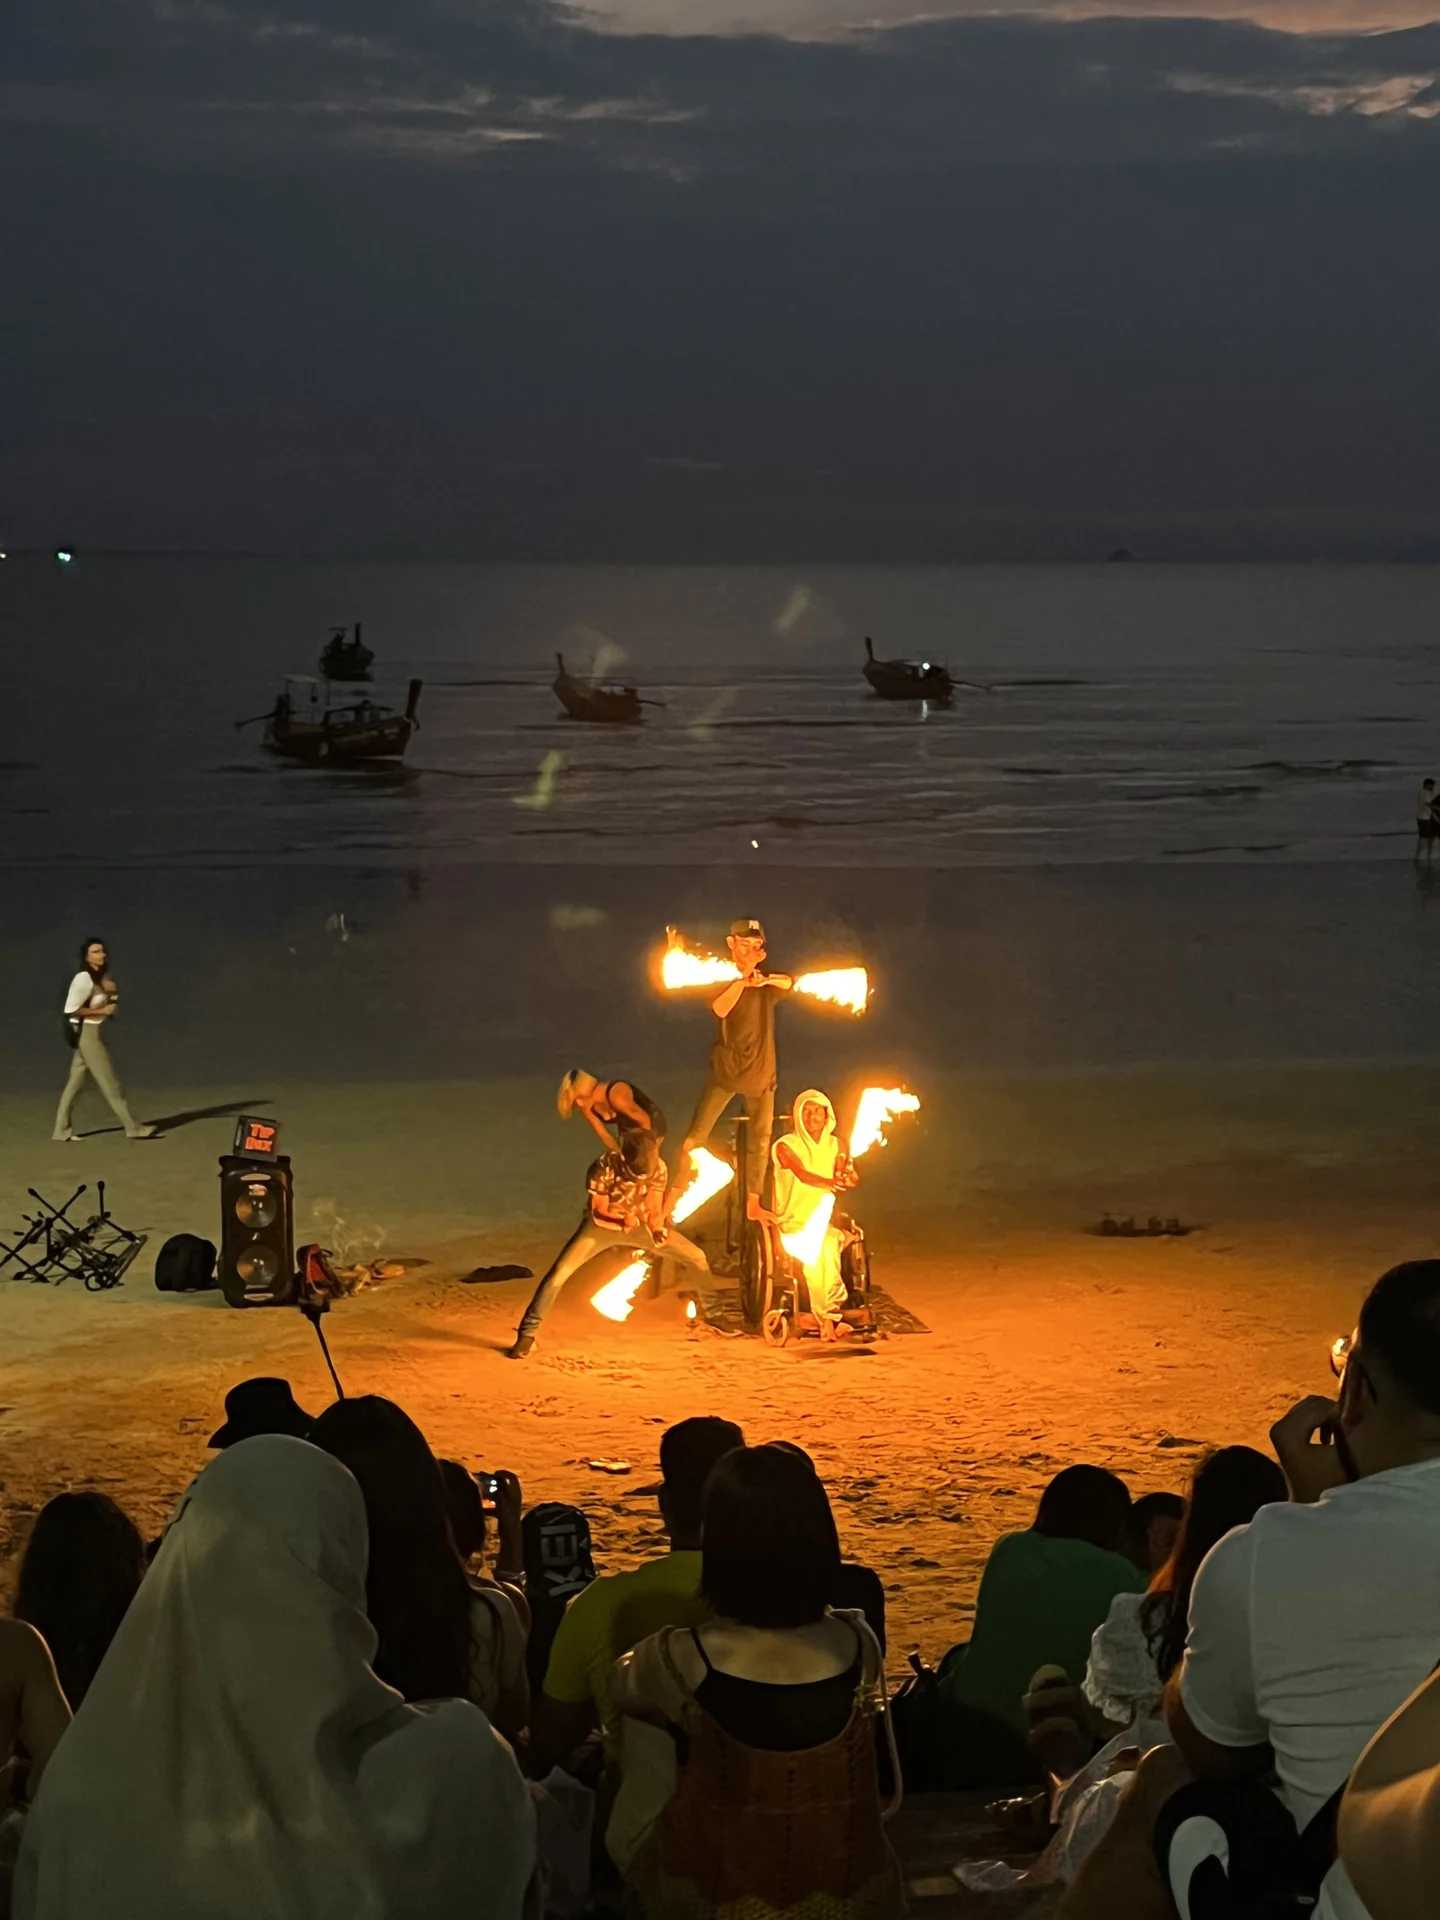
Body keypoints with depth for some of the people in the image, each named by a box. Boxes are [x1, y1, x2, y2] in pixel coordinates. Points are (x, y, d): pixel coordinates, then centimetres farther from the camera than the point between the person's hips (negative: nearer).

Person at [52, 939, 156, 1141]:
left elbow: (113, 1007, 17)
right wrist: (102, 1011, -17)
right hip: (87, 1033, -9)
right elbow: (71, 1010, -21)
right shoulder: (84, 979, -17)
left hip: (94, 1033, 9)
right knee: (110, 1082, -3)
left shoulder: (102, 978, 11)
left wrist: (112, 992, -4)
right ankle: (133, 1127, 1)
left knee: (75, 1082, 9)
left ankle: (61, 1130, 11)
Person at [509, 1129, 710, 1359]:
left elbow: (655, 1210, -14)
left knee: (699, 1259, -3)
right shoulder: (604, 1167, -32)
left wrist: (658, 1230, -38)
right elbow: (598, 1213, -23)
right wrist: (624, 1220, -44)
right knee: (559, 1272, -24)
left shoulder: (659, 1168, -22)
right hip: (602, 1224, -3)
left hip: (638, 1225, 3)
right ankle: (527, 1335, -15)